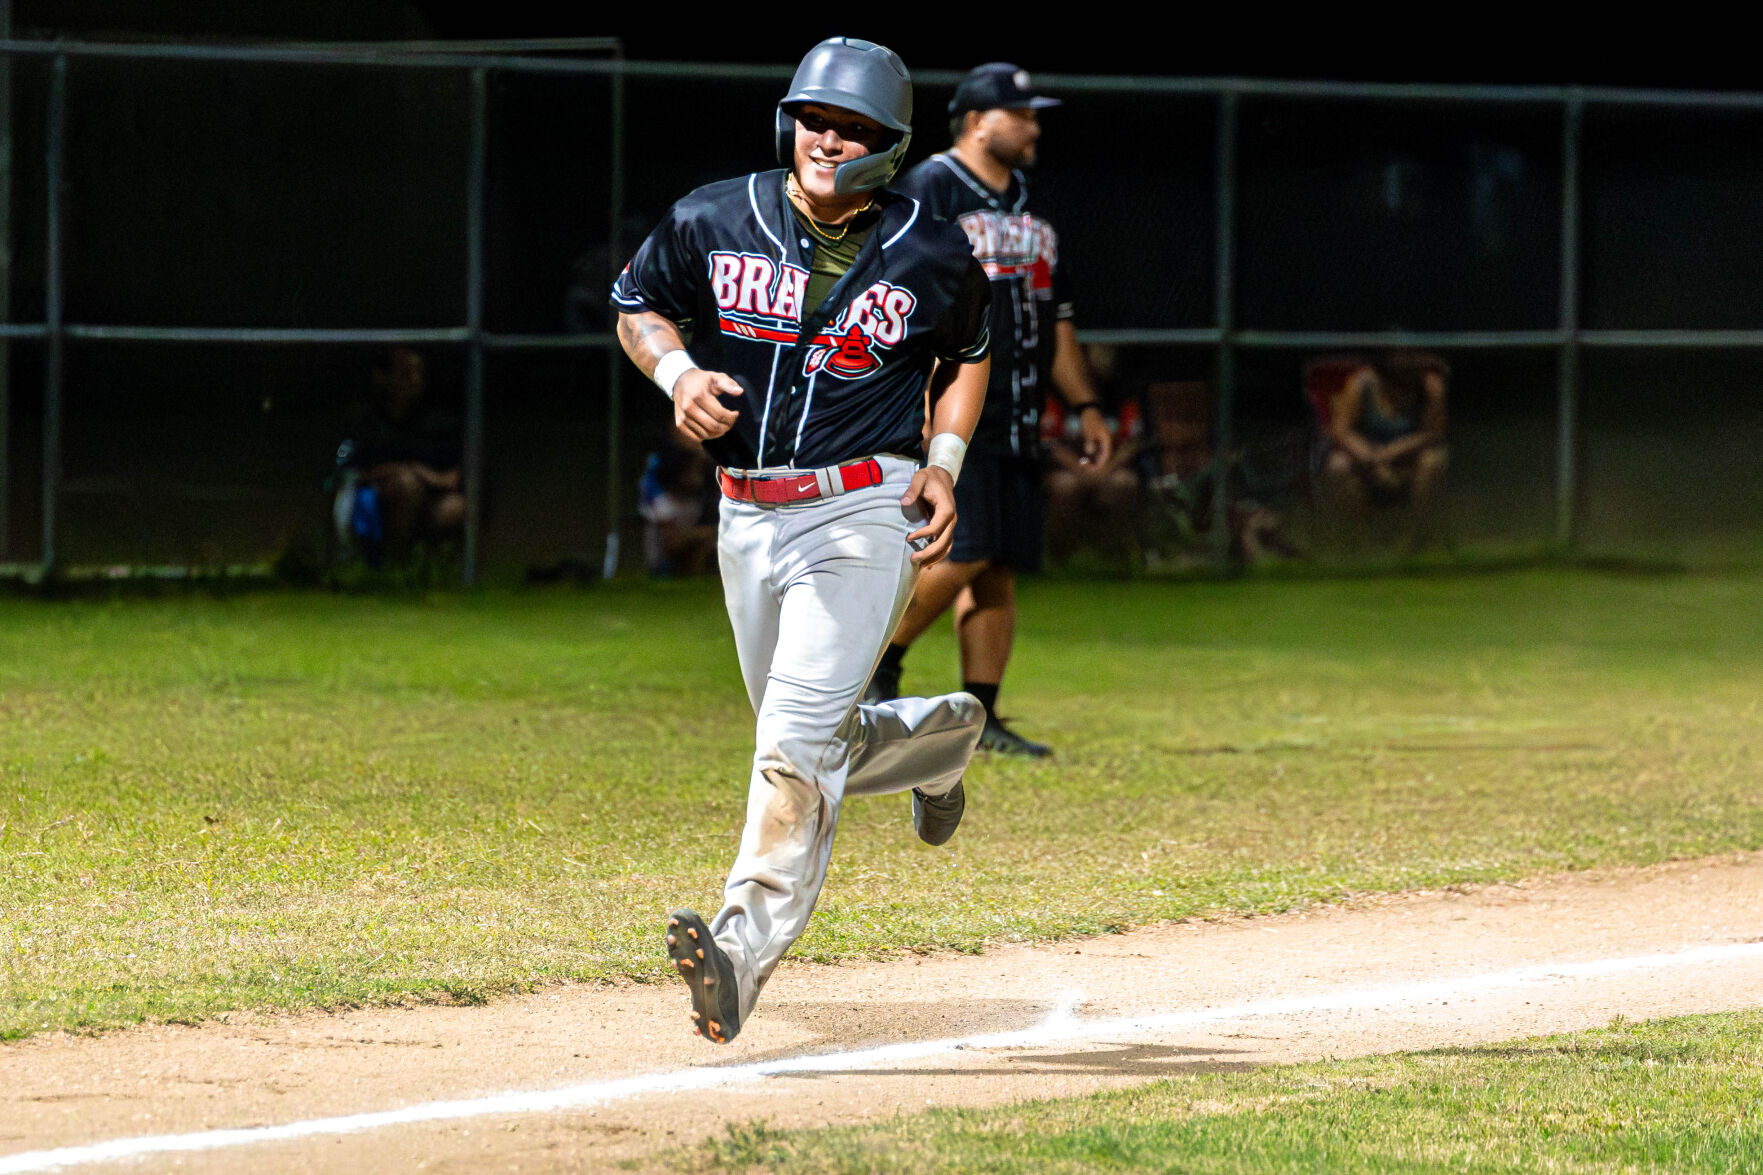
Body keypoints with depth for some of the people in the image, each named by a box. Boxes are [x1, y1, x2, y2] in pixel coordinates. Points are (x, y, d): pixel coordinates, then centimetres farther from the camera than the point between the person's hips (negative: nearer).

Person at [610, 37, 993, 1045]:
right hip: (749, 517, 5)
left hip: (864, 516, -5)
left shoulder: (931, 257, -4)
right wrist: (678, 371, -9)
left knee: (798, 737, -18)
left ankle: (746, 946, -24)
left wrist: (945, 462, 0)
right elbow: (639, 306, 13)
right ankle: (937, 736, 47)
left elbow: (968, 350, 14)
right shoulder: (713, 224, -2)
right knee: (810, 743, 16)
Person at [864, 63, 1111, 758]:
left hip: (1014, 424, 8)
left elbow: (1055, 316, 26)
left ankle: (980, 719, 5)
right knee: (963, 553, -17)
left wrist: (1083, 403, 20)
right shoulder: (927, 191, -5)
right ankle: (875, 671, 1)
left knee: (1000, 569, 3)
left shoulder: (1024, 206, 21)